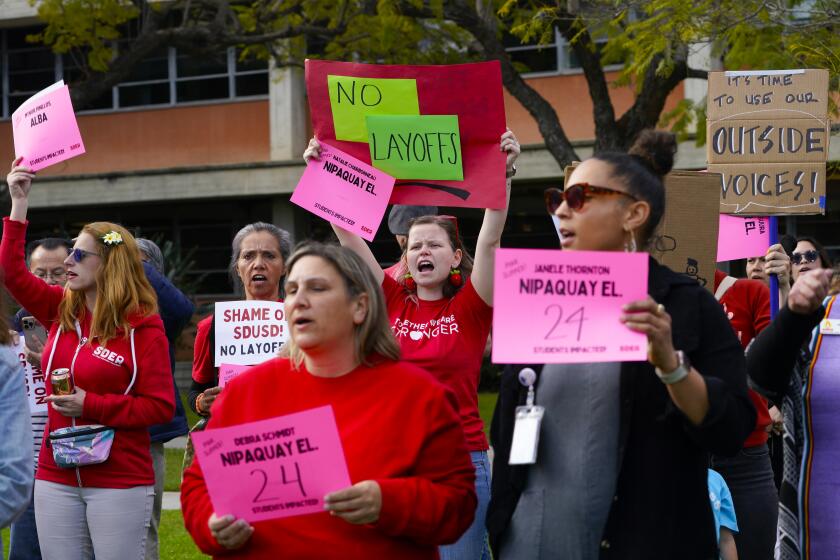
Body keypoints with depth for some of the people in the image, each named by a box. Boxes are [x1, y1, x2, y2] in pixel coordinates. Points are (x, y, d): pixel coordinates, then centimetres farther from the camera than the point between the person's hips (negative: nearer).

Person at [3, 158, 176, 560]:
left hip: (119, 484, -5)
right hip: (56, 479, 6)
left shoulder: (143, 327, -9)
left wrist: (91, 406, -18)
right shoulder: (61, 309, 8)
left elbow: (161, 406, -12)